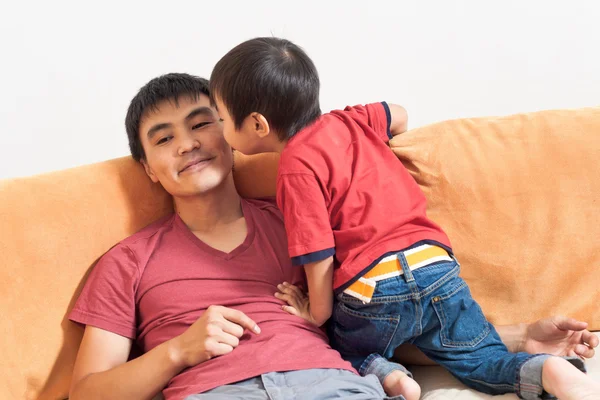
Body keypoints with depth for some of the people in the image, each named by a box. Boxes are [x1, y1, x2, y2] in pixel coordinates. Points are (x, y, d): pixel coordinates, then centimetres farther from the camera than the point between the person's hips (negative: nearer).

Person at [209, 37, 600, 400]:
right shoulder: (344, 120, 9)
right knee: (491, 364, 15)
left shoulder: (297, 169, -10)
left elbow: (319, 253, -12)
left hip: (373, 296, -6)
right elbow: (399, 116, 28)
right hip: (437, 267, 6)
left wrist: (318, 313, 3)